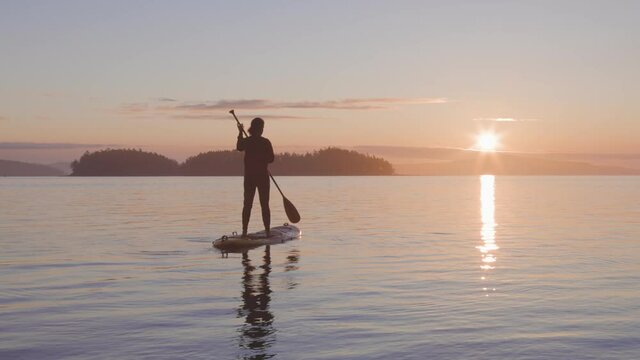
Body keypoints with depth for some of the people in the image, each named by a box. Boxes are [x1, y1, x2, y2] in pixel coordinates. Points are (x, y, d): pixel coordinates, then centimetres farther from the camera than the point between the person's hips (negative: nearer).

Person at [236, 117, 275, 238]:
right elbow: (271, 159, -6)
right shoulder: (265, 142, -11)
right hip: (263, 177, -2)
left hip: (249, 177, 2)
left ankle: (244, 231, 6)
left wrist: (240, 133, 31)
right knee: (265, 205, 4)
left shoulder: (246, 141, -3)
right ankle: (267, 231, 4)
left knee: (247, 204, 9)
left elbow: (239, 147, 21)